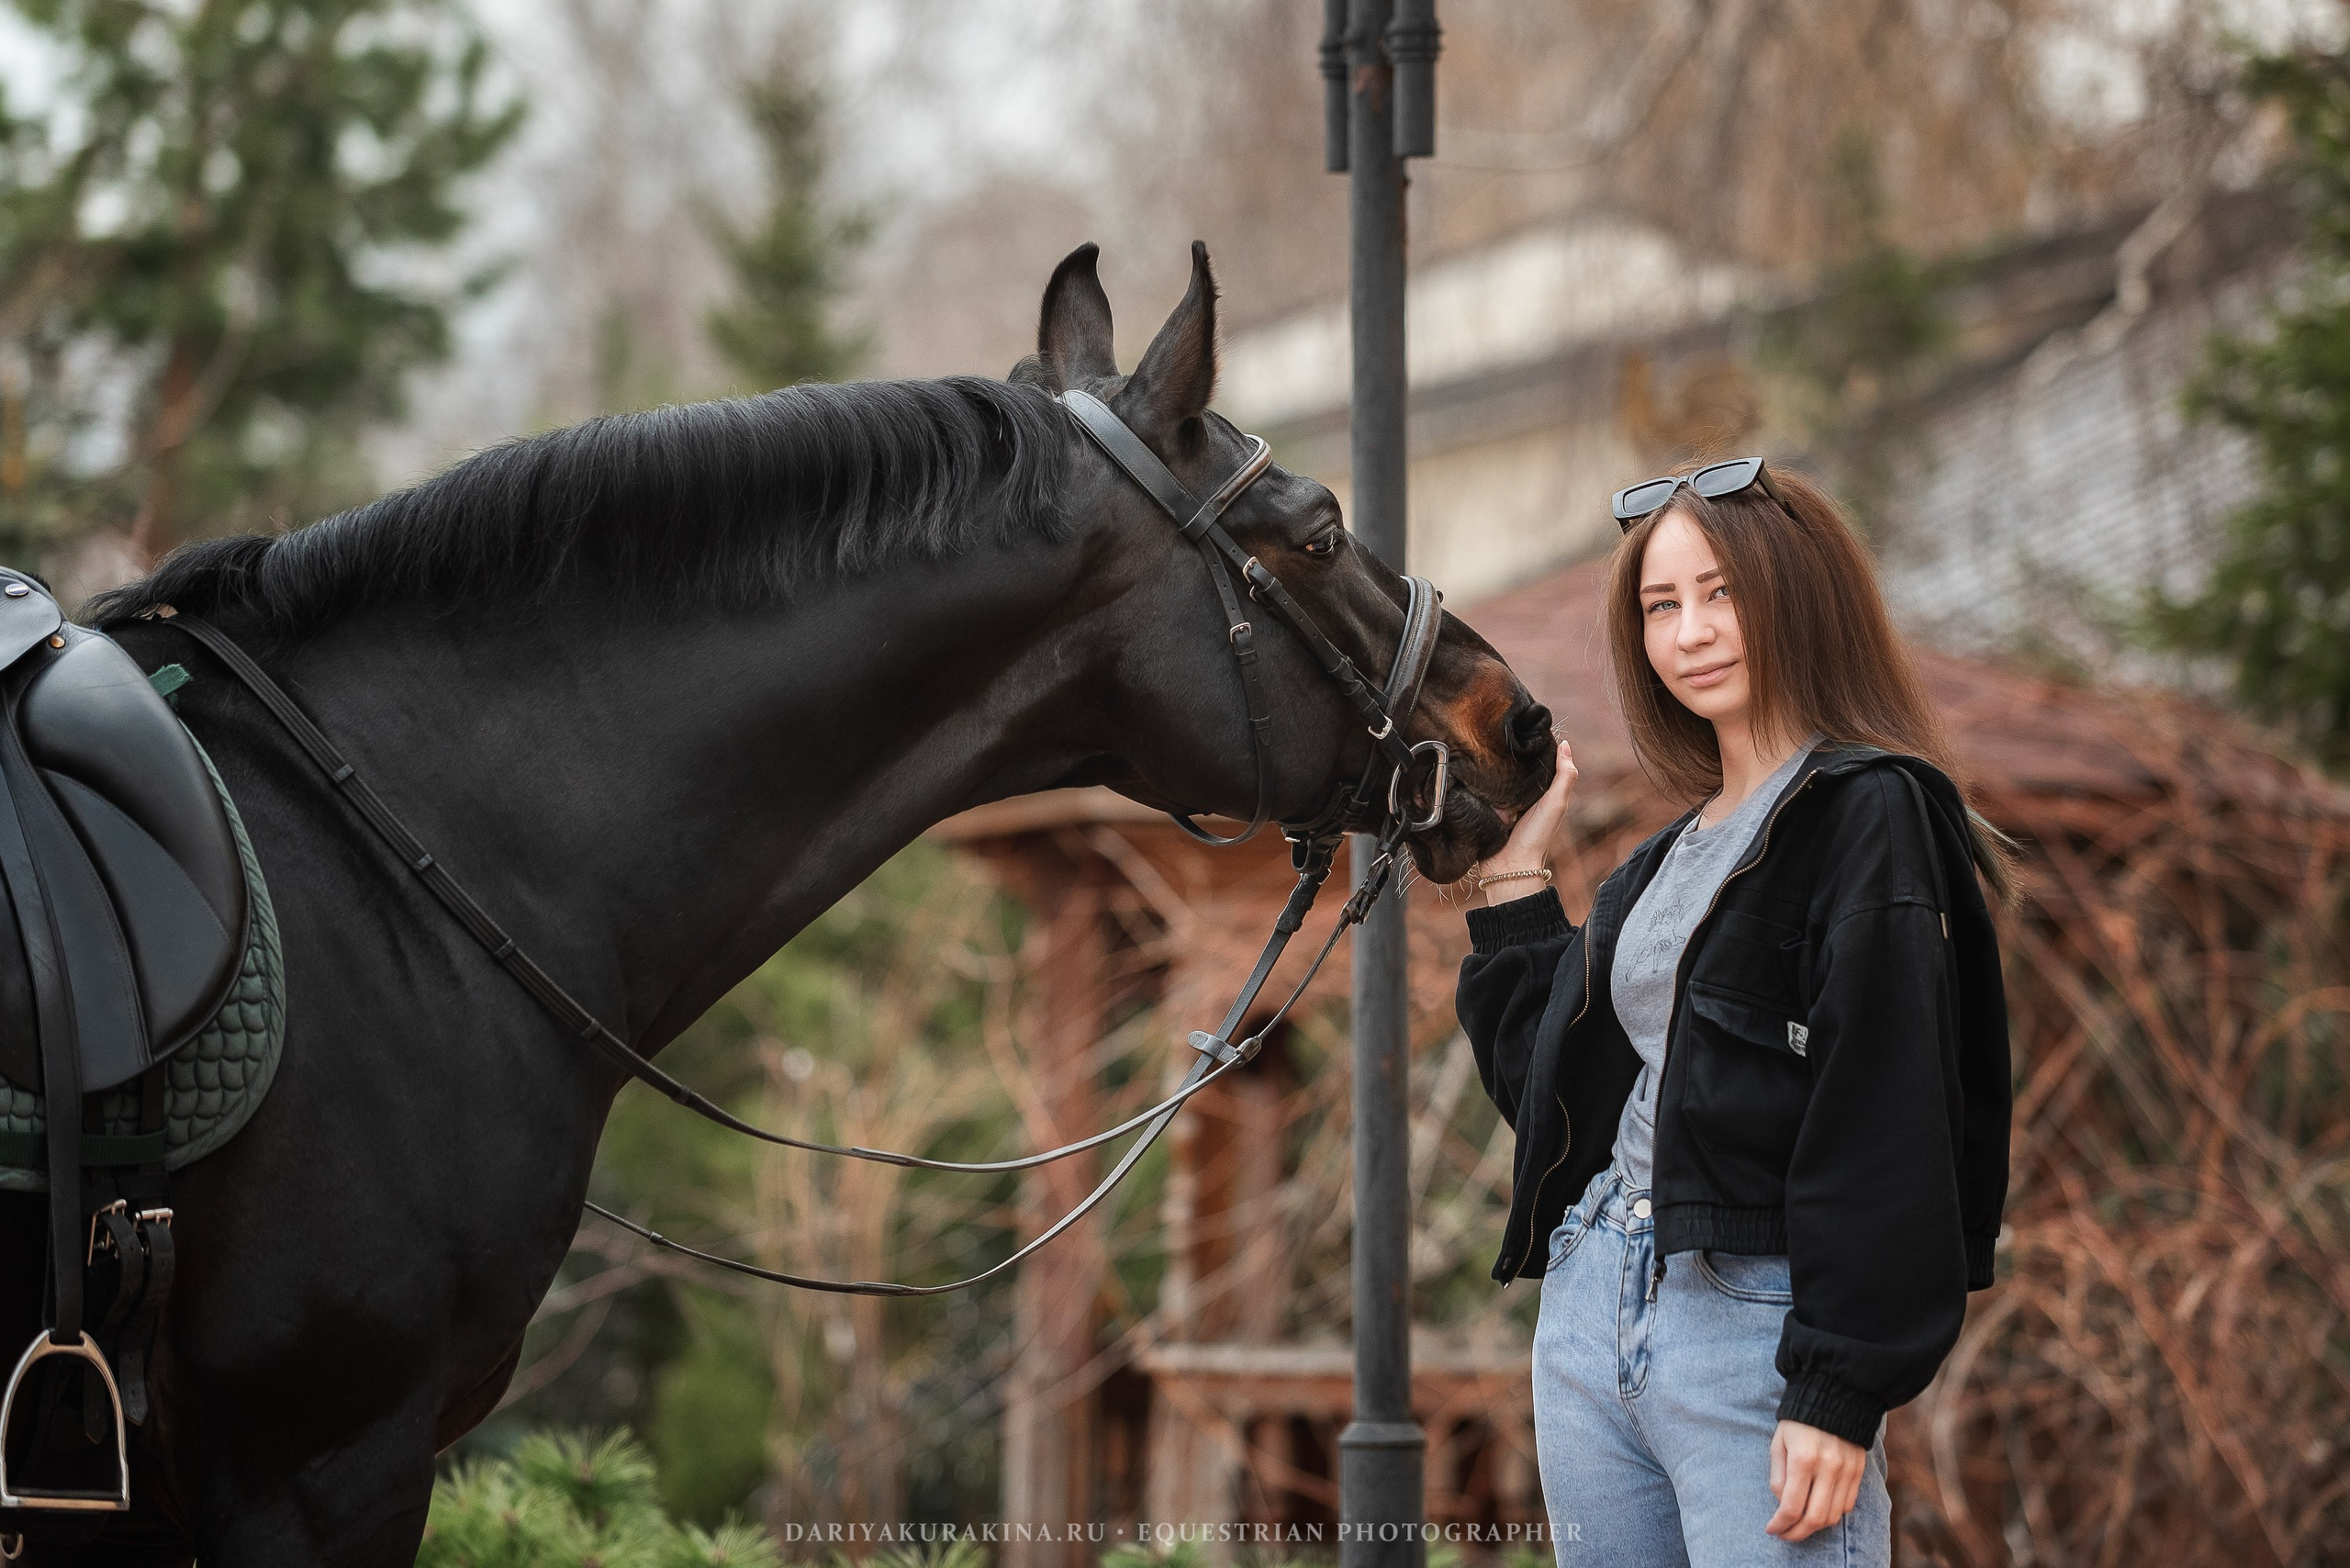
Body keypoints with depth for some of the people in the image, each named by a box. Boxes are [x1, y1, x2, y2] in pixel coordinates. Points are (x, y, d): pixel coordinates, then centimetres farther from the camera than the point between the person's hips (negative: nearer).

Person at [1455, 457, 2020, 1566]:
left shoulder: (1871, 818, -8)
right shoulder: (1663, 861, 17)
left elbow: (1885, 1129, -15)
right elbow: (1544, 1080, 21)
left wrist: (1838, 1394, -21)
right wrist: (1514, 877, 18)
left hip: (1757, 1325, -8)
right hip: (1588, 1317, 8)